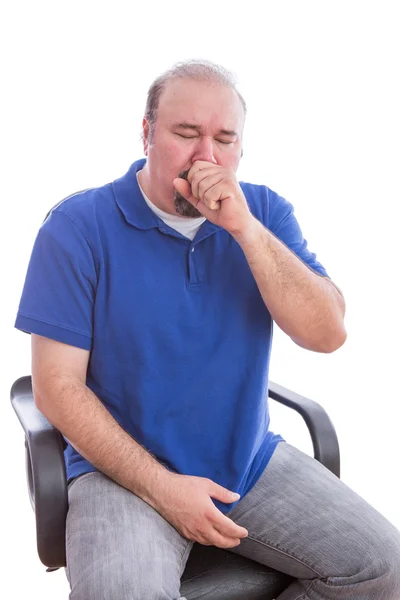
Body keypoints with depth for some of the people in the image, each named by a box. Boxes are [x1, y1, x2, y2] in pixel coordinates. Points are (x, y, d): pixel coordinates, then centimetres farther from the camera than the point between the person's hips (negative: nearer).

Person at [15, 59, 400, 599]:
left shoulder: (265, 212, 2)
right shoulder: (78, 227, -9)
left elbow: (328, 333, -9)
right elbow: (57, 386, -10)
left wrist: (245, 229, -21)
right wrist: (162, 487, -16)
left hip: (252, 460, 4)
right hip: (126, 471, -3)